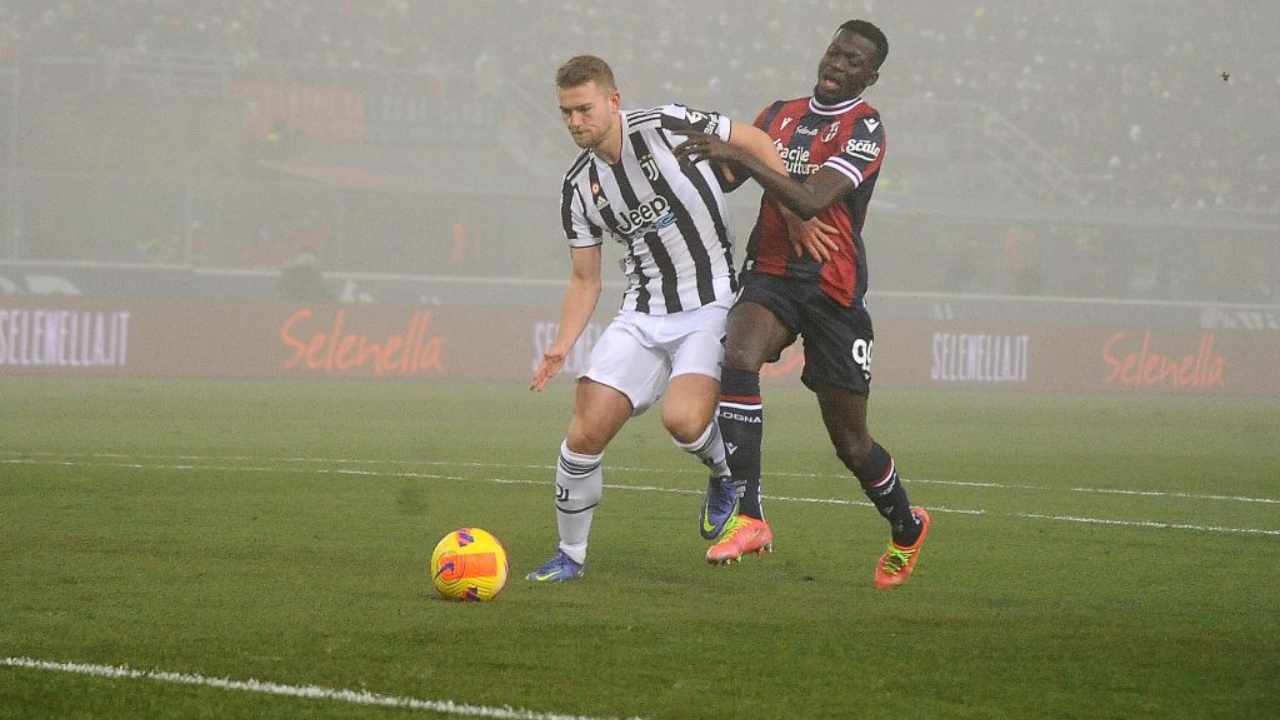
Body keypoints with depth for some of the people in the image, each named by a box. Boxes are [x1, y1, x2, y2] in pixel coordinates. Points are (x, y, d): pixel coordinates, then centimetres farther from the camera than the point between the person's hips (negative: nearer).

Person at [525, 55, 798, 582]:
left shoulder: (666, 128, -12)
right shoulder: (579, 188, 3)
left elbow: (755, 143, -2)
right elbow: (585, 281, 11)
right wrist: (562, 346, -5)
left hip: (712, 307, -5)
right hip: (643, 316, 5)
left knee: (682, 420, -28)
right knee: (585, 433, -7)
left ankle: (727, 472, 7)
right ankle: (570, 555, 12)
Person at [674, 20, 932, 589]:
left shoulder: (865, 129, -8)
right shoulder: (779, 116, 11)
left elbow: (811, 199, -22)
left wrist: (738, 156, -29)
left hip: (833, 290, -4)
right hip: (770, 275, 4)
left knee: (850, 441, 4)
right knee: (738, 357, -30)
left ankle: (906, 527, 34)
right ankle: (746, 516, -31)